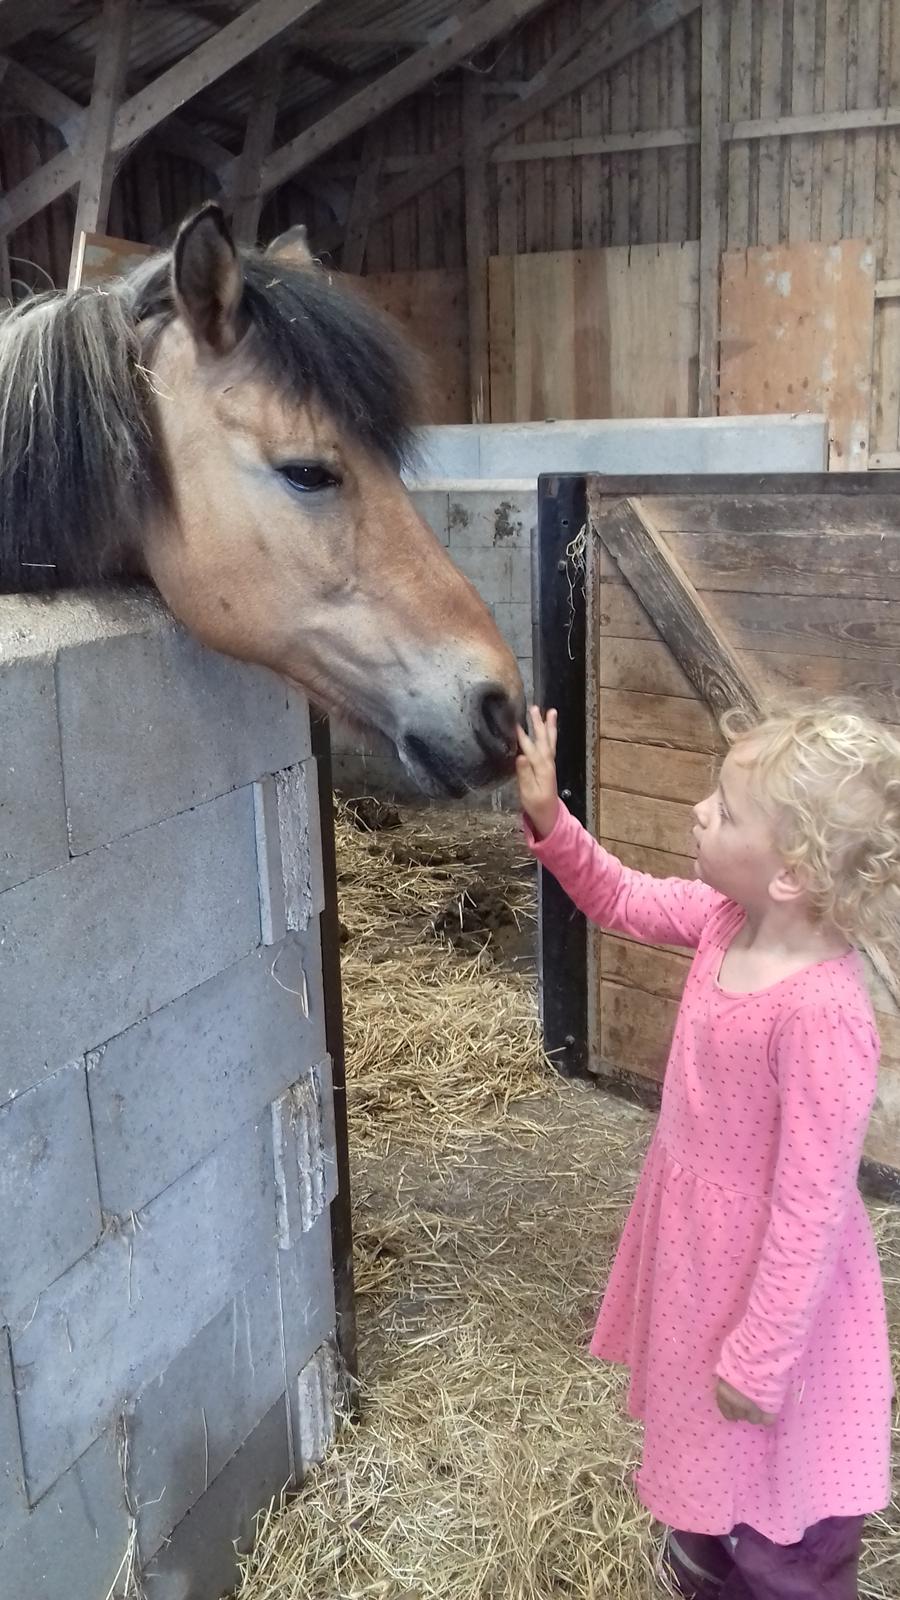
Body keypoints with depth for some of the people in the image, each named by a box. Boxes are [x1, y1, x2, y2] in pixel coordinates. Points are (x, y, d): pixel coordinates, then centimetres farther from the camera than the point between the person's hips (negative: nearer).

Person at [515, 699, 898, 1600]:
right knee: (705, 1457, 34)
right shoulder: (729, 919, -11)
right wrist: (548, 819, -8)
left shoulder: (821, 1016, -35)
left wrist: (757, 1361, -19)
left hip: (768, 1286, -8)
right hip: (699, 1250, 9)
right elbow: (620, 902, 7)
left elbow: (809, 1210, -28)